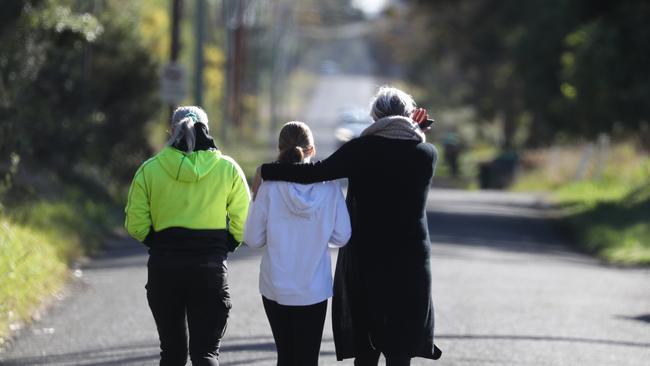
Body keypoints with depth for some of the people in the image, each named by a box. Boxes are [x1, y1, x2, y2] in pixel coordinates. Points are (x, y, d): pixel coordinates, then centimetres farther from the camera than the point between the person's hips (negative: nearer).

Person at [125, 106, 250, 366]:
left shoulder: (149, 169, 0)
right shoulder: (228, 169, 0)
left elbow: (136, 225, -2)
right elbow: (242, 224, -3)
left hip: (163, 267, 1)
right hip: (210, 268, -1)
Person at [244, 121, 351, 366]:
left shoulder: (270, 187, -12)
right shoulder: (329, 188, -9)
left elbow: (253, 239, -7)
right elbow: (342, 236, -3)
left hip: (276, 288, 0)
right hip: (314, 289, 0)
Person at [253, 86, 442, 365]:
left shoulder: (362, 149, -8)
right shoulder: (427, 154, -1)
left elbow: (318, 172, -20)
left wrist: (266, 172, -15)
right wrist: (414, 131, 16)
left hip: (363, 260, 0)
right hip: (409, 264, 0)